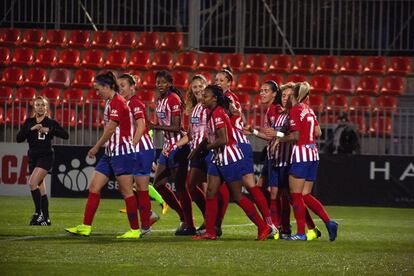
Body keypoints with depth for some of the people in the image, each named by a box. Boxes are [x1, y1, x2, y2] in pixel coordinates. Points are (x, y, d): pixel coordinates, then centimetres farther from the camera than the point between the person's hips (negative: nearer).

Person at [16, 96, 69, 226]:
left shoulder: (51, 122, -1)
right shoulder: (29, 122, 9)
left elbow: (65, 135, -11)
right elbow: (19, 138, 0)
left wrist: (49, 130, -19)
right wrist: (31, 129, -13)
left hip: (46, 156, -5)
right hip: (33, 157, 5)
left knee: (33, 183, -21)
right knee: (40, 189, 7)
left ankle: (38, 213, -15)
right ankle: (46, 219, 12)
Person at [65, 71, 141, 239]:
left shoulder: (117, 102, -14)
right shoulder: (110, 102, 15)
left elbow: (110, 129, -15)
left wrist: (96, 147, -5)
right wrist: (99, 147, 15)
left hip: (121, 152, -10)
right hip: (110, 153, 10)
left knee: (126, 192, -5)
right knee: (94, 187, 6)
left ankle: (135, 230, 0)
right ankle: (86, 227, 7)